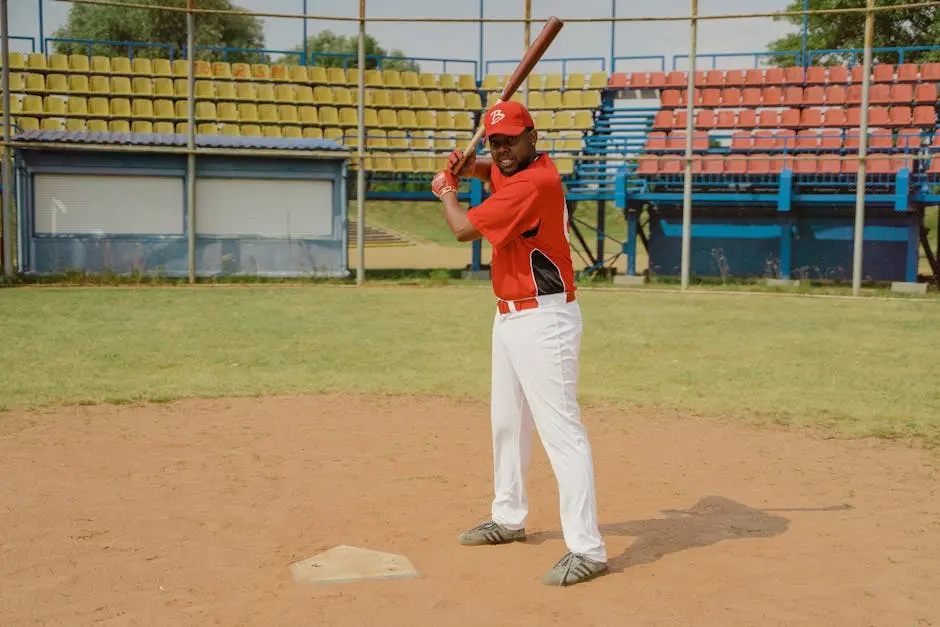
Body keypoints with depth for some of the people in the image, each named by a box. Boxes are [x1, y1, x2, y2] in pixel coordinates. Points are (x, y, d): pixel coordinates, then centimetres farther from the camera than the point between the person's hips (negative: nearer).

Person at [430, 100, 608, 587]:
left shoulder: (533, 183, -20)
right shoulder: (512, 168, 9)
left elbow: (464, 229, -19)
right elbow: (483, 168, 31)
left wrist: (445, 194, 3)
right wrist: (462, 164, 6)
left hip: (544, 320, -11)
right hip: (509, 316, 11)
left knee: (561, 430, -14)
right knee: (507, 423, 20)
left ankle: (587, 549, -13)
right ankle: (508, 518, 36)